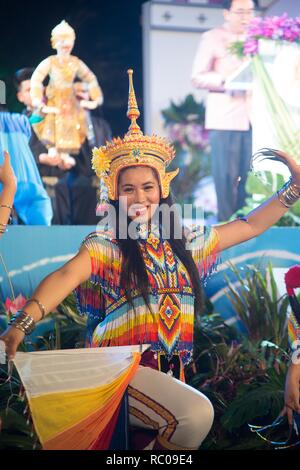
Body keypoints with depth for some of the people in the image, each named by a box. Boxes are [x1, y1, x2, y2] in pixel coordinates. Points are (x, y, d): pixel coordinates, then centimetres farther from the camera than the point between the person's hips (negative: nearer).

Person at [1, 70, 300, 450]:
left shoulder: (183, 243, 13)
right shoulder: (105, 245, -4)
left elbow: (251, 226, 19)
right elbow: (66, 276, -24)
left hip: (171, 372, 7)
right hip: (120, 370, -6)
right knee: (197, 413, -27)